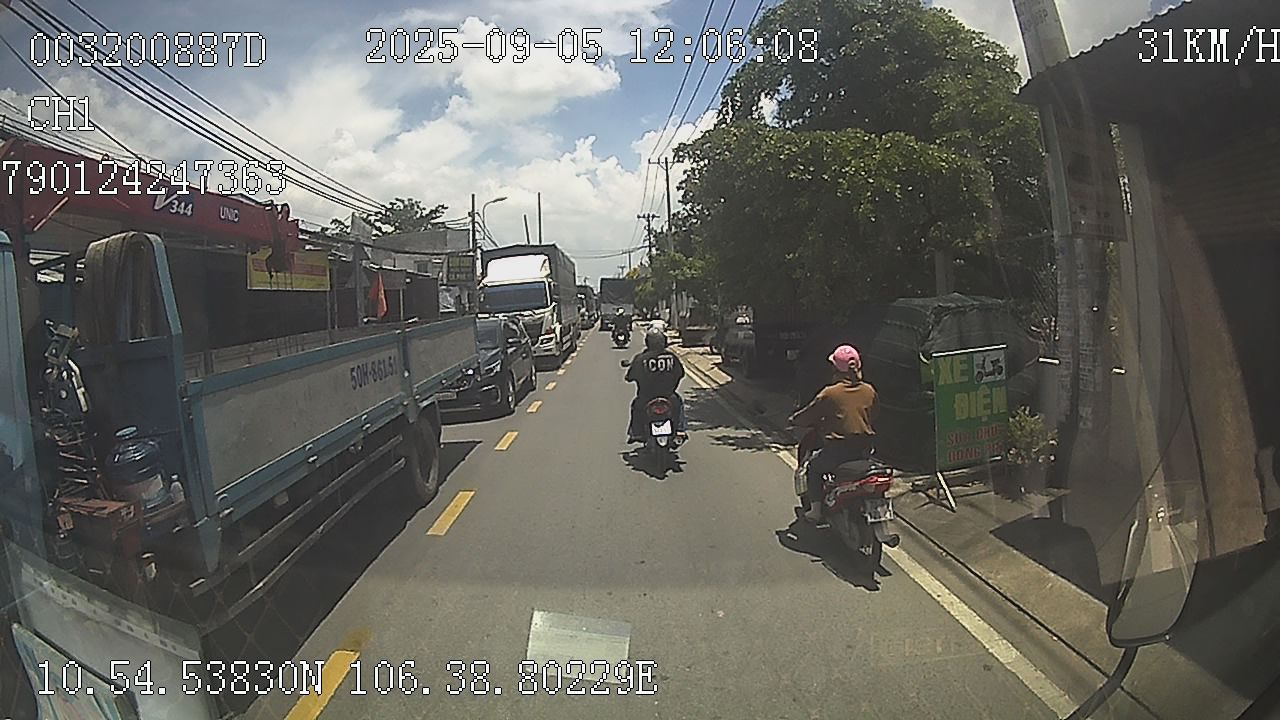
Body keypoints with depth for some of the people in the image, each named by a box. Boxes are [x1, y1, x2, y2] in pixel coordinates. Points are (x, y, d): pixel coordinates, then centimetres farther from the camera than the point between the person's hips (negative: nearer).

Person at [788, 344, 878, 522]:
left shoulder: (830, 393, -12)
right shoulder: (870, 391, 2)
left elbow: (809, 415, -2)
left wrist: (793, 420, 17)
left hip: (839, 449, -5)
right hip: (866, 448, 5)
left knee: (813, 466, 19)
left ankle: (815, 509, 13)